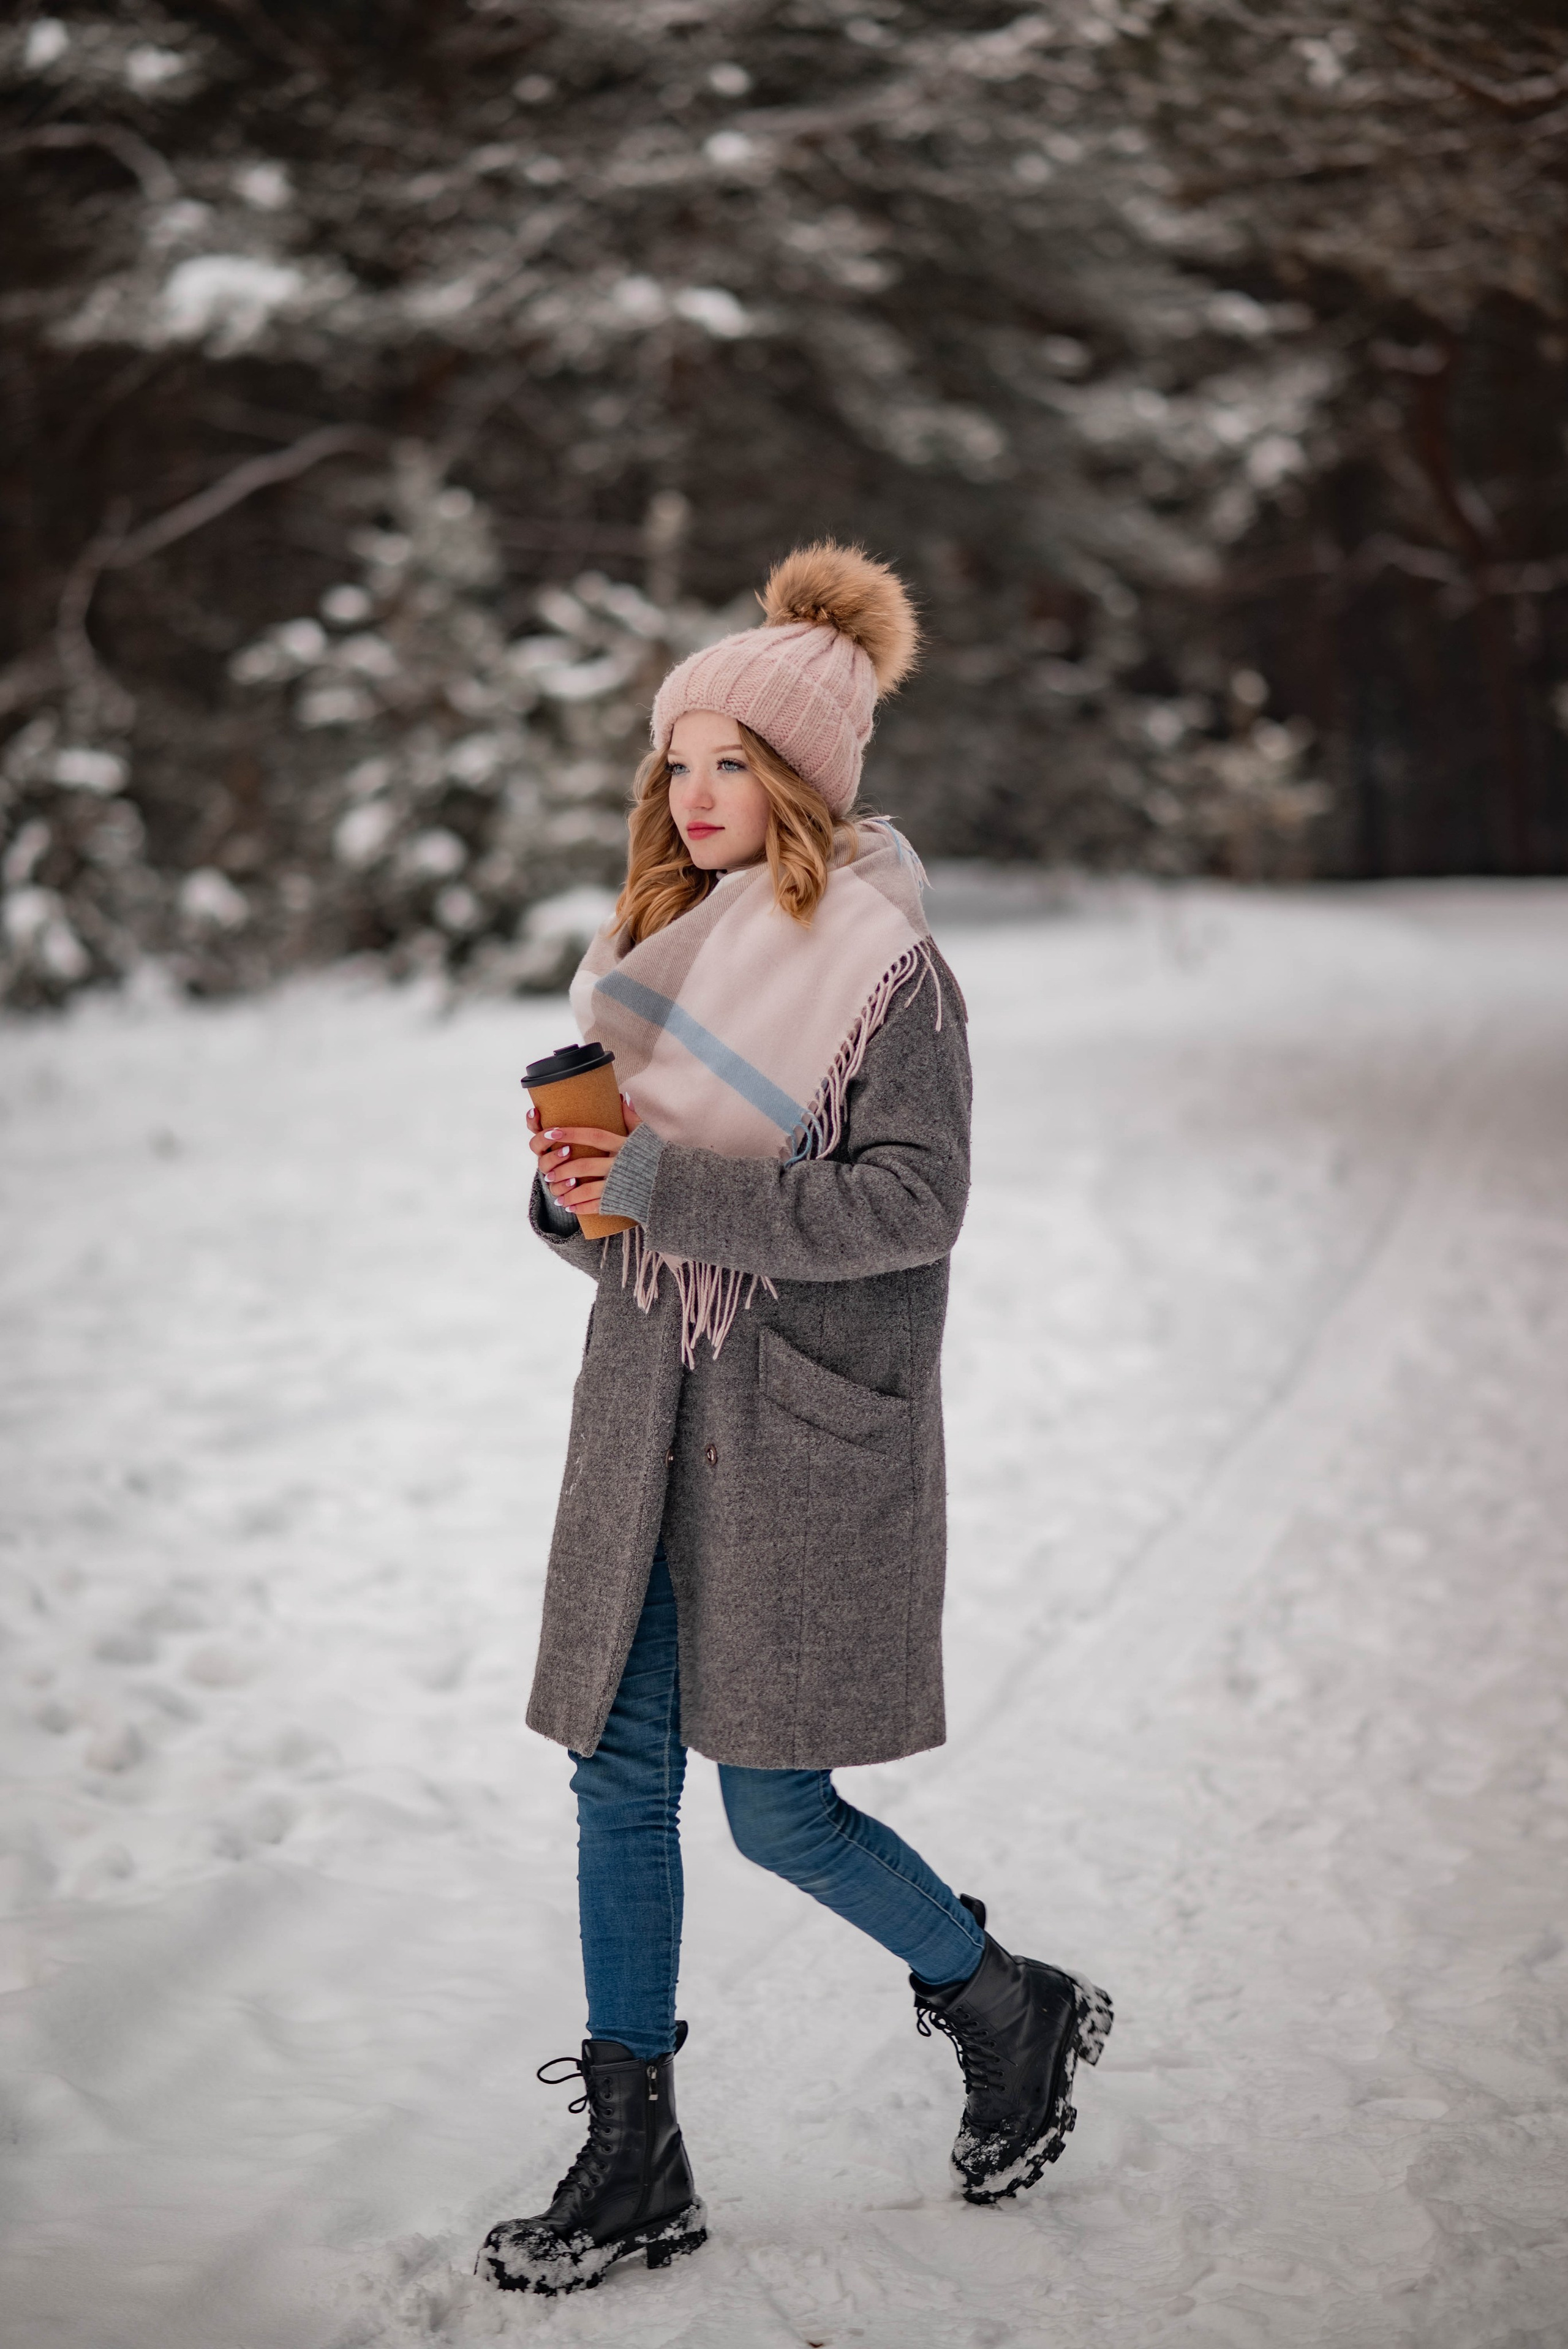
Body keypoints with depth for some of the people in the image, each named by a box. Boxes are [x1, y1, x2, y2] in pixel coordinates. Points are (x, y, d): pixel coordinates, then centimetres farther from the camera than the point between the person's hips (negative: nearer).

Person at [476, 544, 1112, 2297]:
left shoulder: (880, 964, -10)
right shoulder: (661, 941, 11)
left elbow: (913, 1202, -18)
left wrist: (671, 1183, -22)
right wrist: (572, 1184, -7)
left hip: (805, 1432, -7)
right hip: (647, 1419, 7)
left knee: (779, 1805, -2)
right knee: (620, 1776, 6)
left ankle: (1009, 2011, 25)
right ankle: (634, 2162, 18)